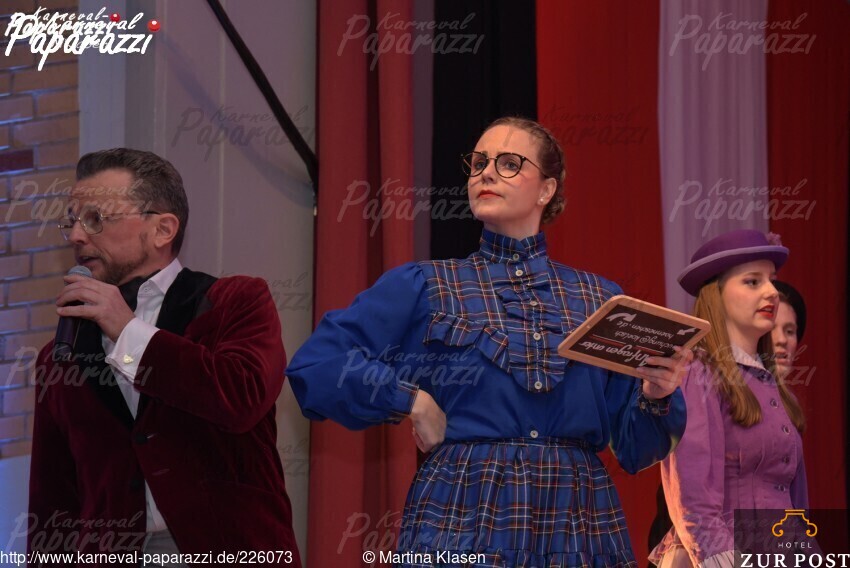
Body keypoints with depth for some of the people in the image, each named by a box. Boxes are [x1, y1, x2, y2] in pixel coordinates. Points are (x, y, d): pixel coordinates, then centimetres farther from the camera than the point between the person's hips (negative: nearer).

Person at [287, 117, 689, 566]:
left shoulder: (600, 300, 11)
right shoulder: (422, 287, 5)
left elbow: (635, 447, 9)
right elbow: (314, 368, -4)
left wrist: (657, 395, -11)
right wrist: (415, 401, -10)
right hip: (461, 530, -2)